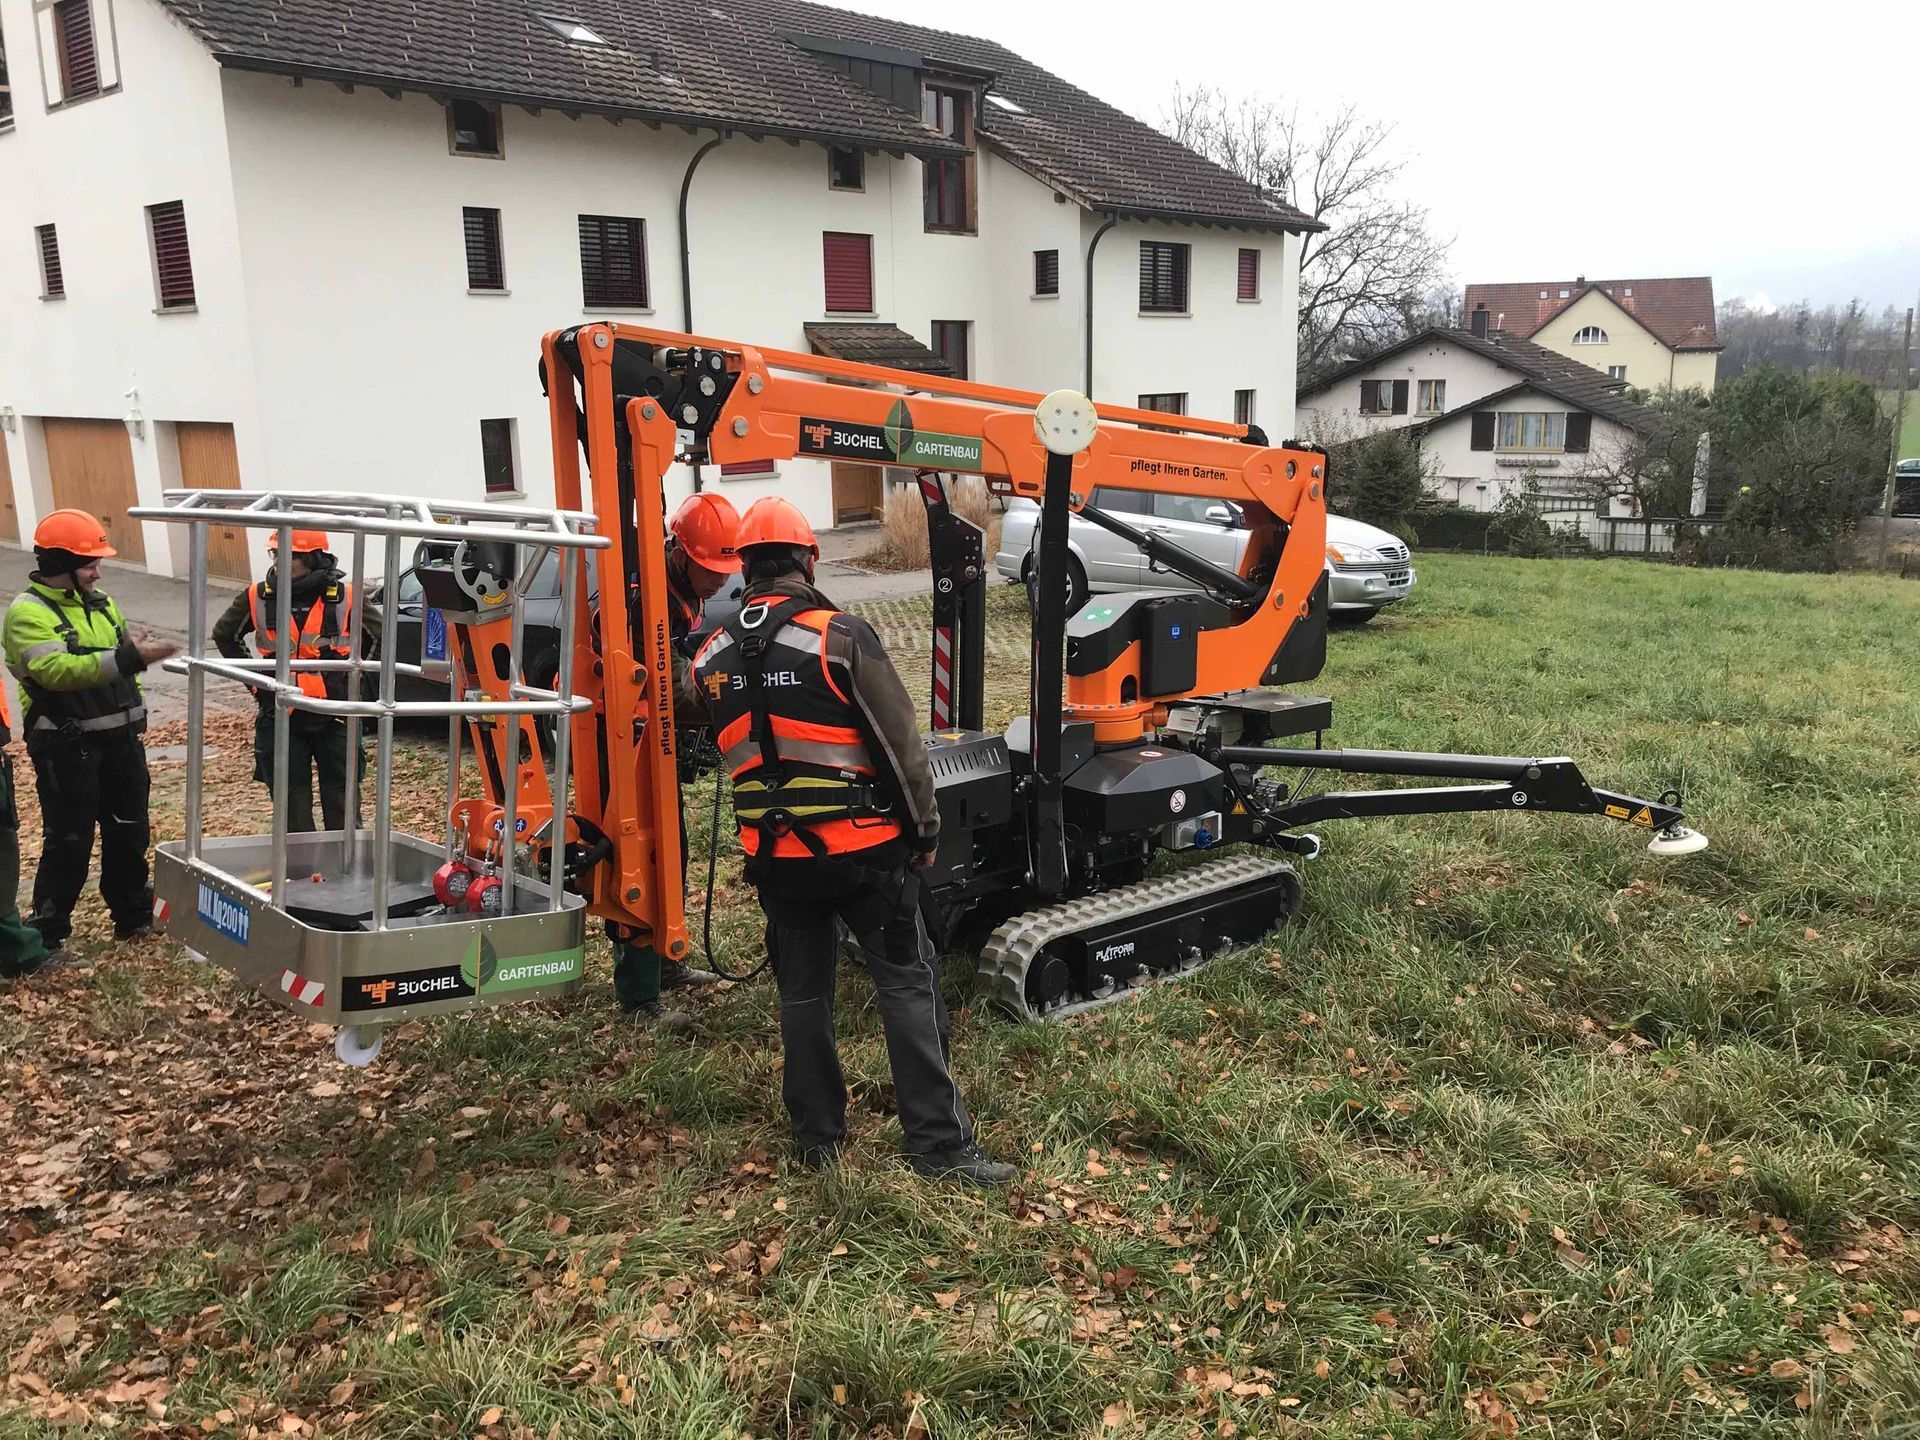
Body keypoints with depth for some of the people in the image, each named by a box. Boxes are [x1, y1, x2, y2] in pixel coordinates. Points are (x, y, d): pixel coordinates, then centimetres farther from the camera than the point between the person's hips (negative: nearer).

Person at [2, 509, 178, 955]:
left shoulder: (101, 603, 12)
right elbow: (57, 669, -28)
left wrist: (135, 715, 17)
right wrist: (130, 657, -36)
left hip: (120, 739, 7)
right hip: (66, 747, -7)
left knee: (129, 832, 15)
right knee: (69, 841, -3)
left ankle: (134, 914, 29)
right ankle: (46, 934, 9)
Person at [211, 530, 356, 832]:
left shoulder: (345, 597, -8)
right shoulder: (259, 598, -1)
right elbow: (225, 635, 18)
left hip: (334, 717, -2)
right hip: (280, 720, 2)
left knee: (341, 807, 5)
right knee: (293, 809, 10)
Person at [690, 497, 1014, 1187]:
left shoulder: (713, 658, 3)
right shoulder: (841, 636, -13)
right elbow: (899, 742, -10)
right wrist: (925, 828, 0)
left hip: (775, 853, 5)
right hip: (862, 846, -4)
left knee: (802, 992, 16)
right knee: (907, 987, 3)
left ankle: (817, 1134, 25)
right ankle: (939, 1144, 5)